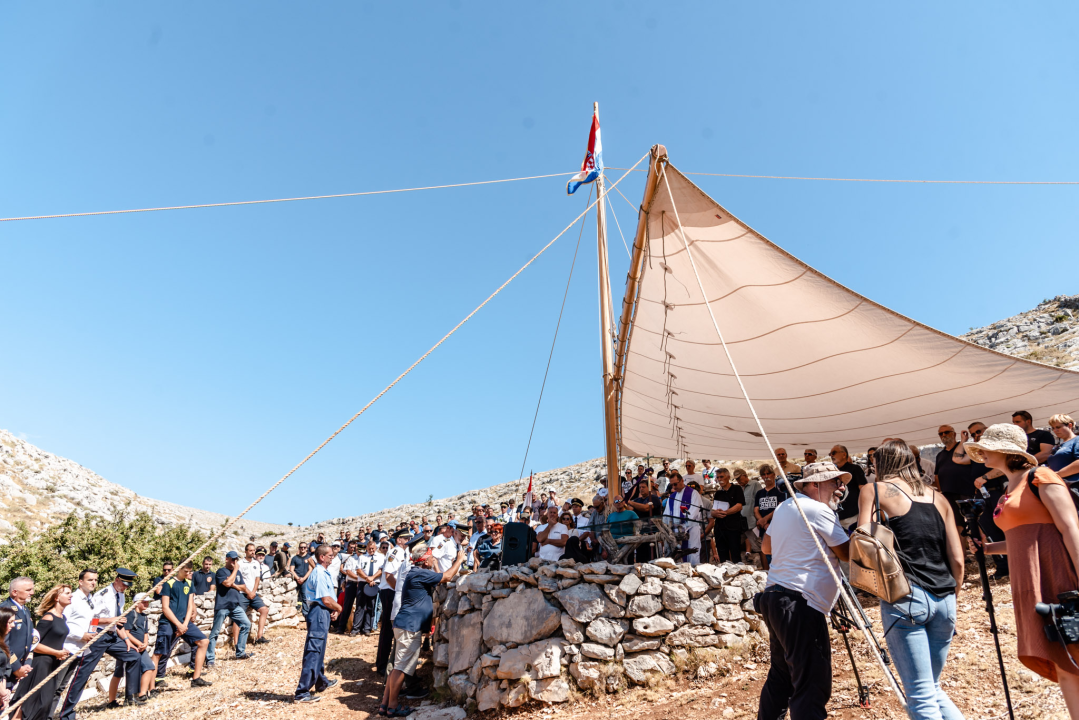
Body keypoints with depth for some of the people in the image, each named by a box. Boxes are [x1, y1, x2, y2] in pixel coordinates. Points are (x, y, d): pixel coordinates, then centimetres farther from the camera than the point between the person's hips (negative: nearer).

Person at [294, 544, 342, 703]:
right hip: (319, 613, -10)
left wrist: (334, 610, 1)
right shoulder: (319, 574, -17)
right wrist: (339, 608, -4)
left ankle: (321, 682, 37)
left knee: (319, 650, 22)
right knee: (313, 652, -9)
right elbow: (326, 600, -21)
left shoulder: (325, 573, 14)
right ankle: (302, 692, -6)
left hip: (324, 614, 10)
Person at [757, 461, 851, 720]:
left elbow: (766, 546, 25)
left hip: (774, 598, 10)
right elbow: (848, 553, -4)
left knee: (781, 676, 20)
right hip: (800, 604, -10)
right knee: (813, 686, -9)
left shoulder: (784, 506, 16)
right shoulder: (820, 511, -10)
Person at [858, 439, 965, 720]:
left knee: (921, 697, -1)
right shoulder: (937, 497, 16)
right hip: (944, 601, 6)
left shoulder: (874, 491, 3)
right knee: (933, 688, 21)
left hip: (904, 598, -5)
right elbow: (957, 560, 12)